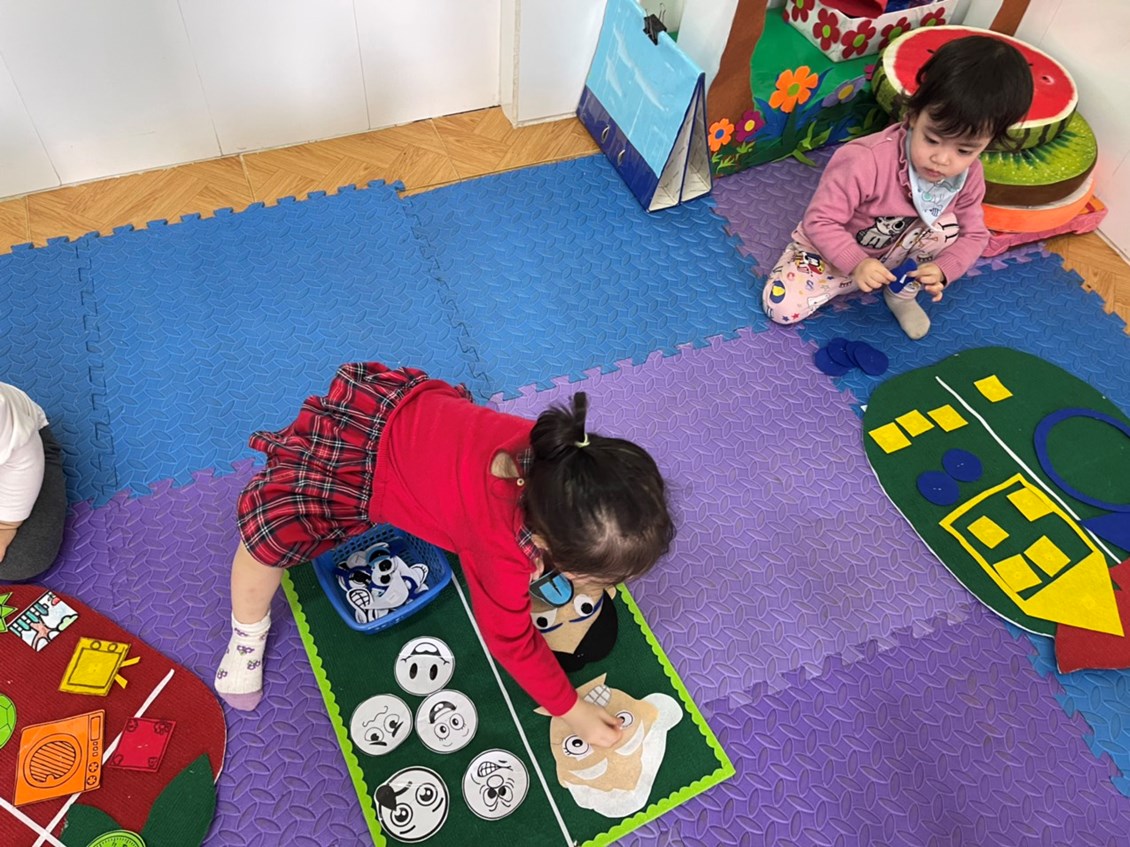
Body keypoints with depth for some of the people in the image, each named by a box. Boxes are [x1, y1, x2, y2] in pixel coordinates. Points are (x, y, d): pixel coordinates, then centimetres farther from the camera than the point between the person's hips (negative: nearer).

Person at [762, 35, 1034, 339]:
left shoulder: (969, 176, -17)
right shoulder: (864, 161, -36)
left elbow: (974, 235, -7)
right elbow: (820, 221, -31)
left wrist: (942, 270, -27)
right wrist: (857, 265, -43)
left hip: (894, 252, 4)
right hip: (831, 246, -4)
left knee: (946, 227, -22)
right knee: (781, 306, -22)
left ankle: (902, 294, 4)